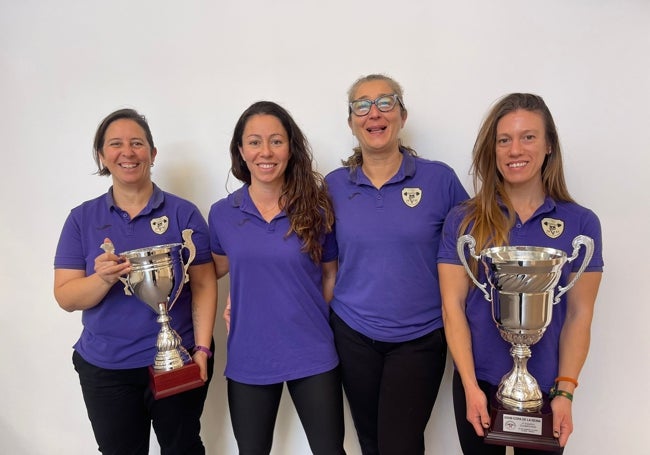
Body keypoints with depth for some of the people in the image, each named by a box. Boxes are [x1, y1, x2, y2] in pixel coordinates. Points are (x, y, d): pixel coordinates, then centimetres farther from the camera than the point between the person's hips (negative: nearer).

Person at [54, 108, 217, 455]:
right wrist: (103, 279, -23)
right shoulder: (82, 218, 1)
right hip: (105, 369, 2)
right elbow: (65, 297, -3)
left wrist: (202, 349, -13)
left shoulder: (183, 213, -4)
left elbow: (204, 285, -5)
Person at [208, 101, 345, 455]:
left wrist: (309, 317, -1)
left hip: (312, 357, -1)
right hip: (248, 359, 2)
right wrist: (239, 307, 0)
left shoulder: (315, 209, -6)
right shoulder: (222, 213, -2)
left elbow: (331, 274, 6)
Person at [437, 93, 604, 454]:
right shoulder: (463, 221, -5)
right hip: (478, 383, 0)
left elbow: (579, 313, -3)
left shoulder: (581, 223, -4)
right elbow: (453, 306, -6)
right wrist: (471, 387, -11)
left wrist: (565, 391, -8)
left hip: (545, 387, 1)